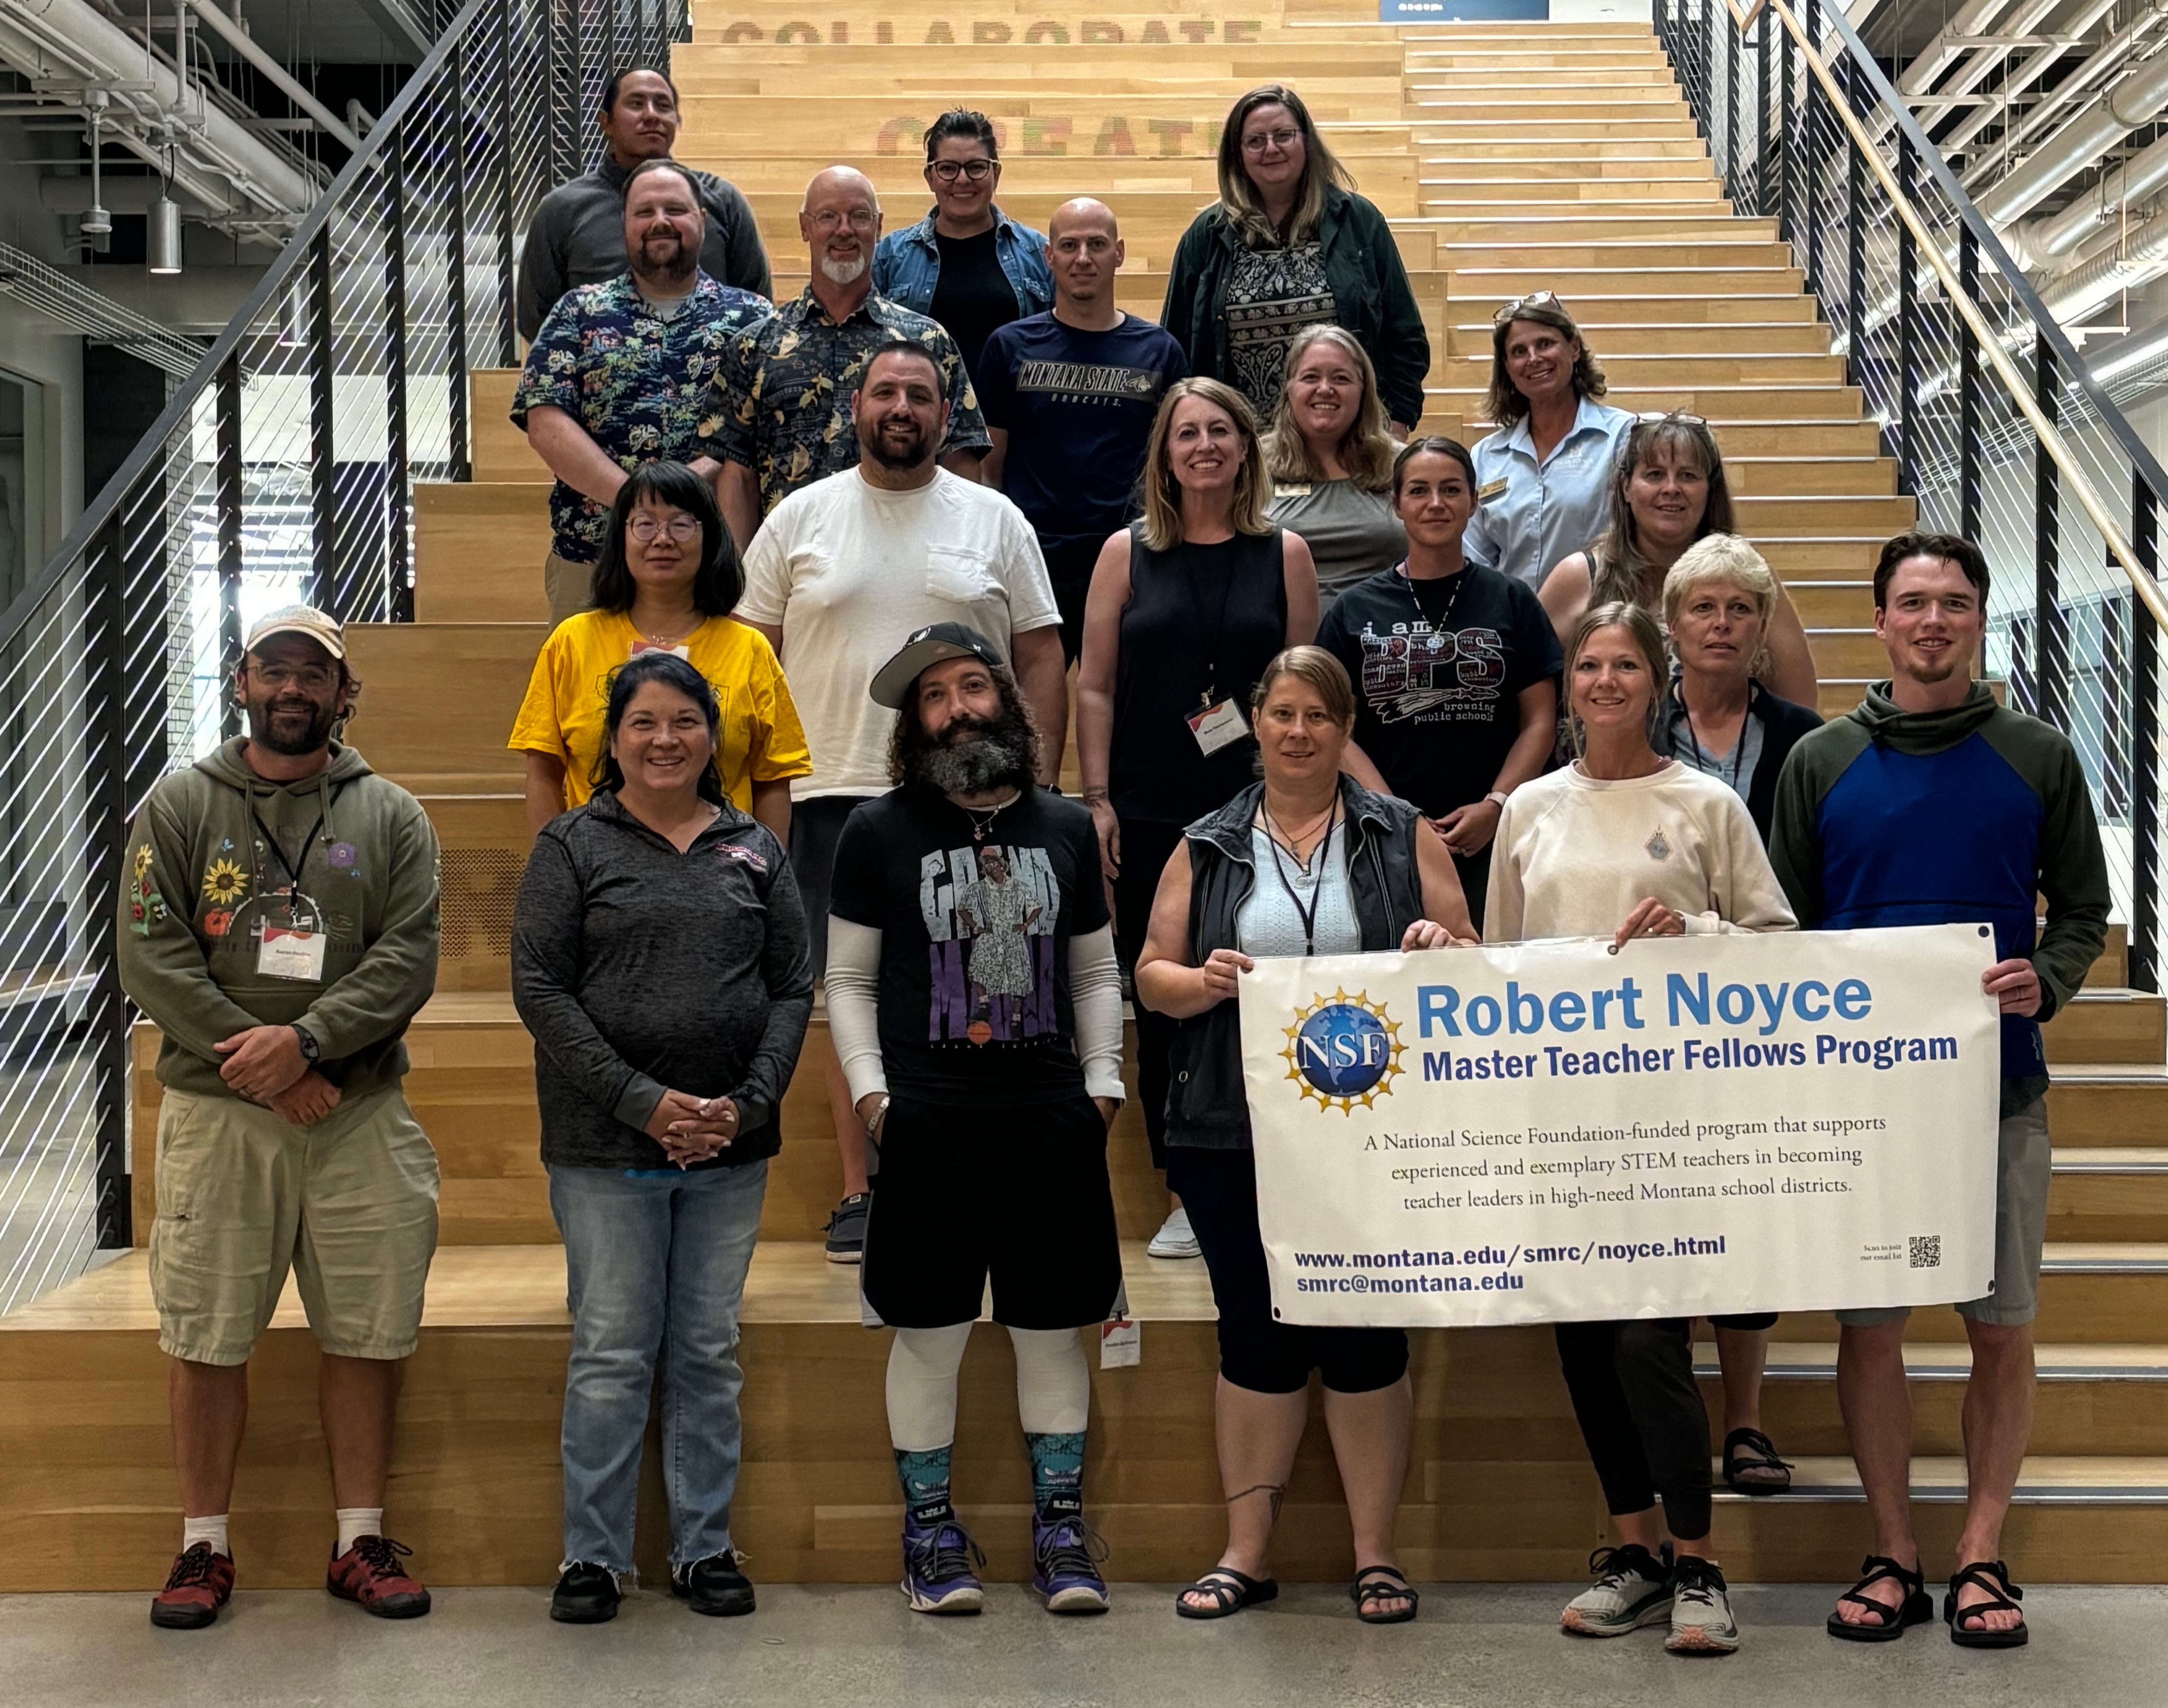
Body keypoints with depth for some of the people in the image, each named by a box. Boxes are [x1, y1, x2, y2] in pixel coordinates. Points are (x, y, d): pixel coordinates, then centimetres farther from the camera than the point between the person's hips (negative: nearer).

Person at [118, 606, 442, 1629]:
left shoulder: (391, 817, 7)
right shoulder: (180, 807, 5)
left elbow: (408, 960, -3)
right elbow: (151, 957, -4)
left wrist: (304, 1039, -17)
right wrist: (262, 1067, -12)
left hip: (358, 1115, 1)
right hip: (215, 1115, -1)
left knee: (367, 1333, 4)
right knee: (208, 1335, 4)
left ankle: (360, 1543, 16)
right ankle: (205, 1546, 17)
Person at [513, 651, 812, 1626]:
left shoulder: (755, 850, 10)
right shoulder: (572, 846, 2)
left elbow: (792, 988, 7)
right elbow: (540, 989, -6)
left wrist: (748, 1104, -8)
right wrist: (645, 1103, -14)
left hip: (731, 1148, 3)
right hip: (604, 1148, -3)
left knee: (710, 1353, 9)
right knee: (611, 1354, 1)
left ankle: (705, 1548, 19)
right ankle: (592, 1555, 13)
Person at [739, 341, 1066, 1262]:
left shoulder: (994, 520, 7)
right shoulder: (801, 517, 8)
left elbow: (1042, 658, 6)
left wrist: (1041, 780, -3)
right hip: (835, 795, 1)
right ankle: (859, 1190, 14)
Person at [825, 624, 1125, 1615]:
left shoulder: (1065, 828, 12)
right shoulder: (879, 832, 3)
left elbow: (1097, 972, 16)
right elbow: (848, 978, 5)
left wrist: (1102, 1080, 6)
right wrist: (870, 1090, -5)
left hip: (1052, 1117, 2)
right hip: (927, 1122, -2)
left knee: (1053, 1330, 7)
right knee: (929, 1334, 2)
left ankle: (1060, 1529, 17)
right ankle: (930, 1531, 15)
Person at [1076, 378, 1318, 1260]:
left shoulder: (1285, 553, 6)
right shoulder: (1128, 552, 5)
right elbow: (1095, 686, 5)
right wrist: (1097, 799, -1)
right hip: (1151, 817, 1)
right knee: (1163, 998, 4)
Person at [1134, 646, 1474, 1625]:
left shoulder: (1402, 837, 8)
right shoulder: (1207, 847, 10)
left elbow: (1469, 961, 8)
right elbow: (1152, 973, 8)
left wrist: (1440, 946, -14)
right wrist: (1201, 982, -13)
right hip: (1236, 1132, 1)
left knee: (1365, 1333, 3)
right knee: (1255, 1333, 6)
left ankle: (1376, 1554, 13)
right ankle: (1246, 1552, 15)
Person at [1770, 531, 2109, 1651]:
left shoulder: (2038, 758, 5)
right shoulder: (1821, 762, 5)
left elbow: (2083, 910, 8)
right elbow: (1784, 925, 9)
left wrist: (2047, 981, -11)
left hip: (1998, 1085, 0)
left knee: (2003, 1328, 3)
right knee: (1868, 1327, 4)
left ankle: (1982, 1556, 15)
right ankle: (1892, 1557, 16)